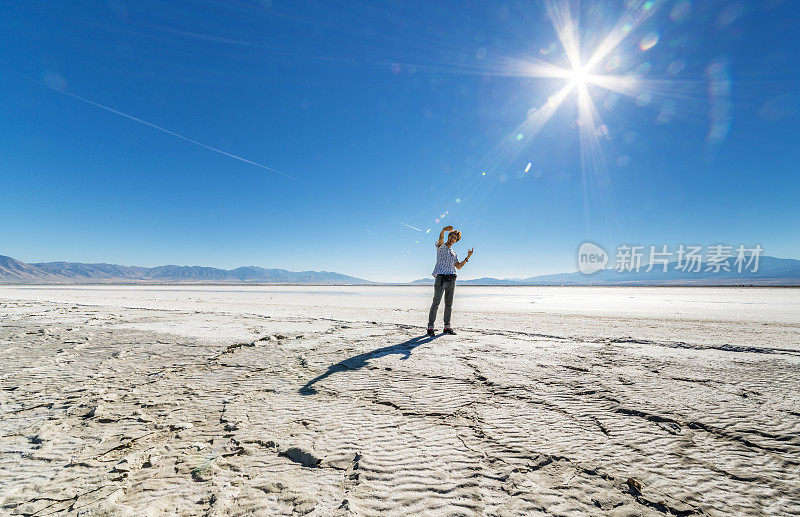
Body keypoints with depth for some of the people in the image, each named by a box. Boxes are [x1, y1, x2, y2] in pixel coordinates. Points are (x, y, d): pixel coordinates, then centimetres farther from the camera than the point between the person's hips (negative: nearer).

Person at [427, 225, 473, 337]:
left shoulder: (454, 253, 25)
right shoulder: (441, 246, 7)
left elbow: (458, 266, 19)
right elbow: (441, 238, -17)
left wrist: (467, 258, 8)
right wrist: (444, 230, -38)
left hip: (451, 279, 6)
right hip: (441, 277, -6)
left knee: (449, 304, 7)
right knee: (436, 303, -9)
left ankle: (447, 326, 14)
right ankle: (430, 327, -6)